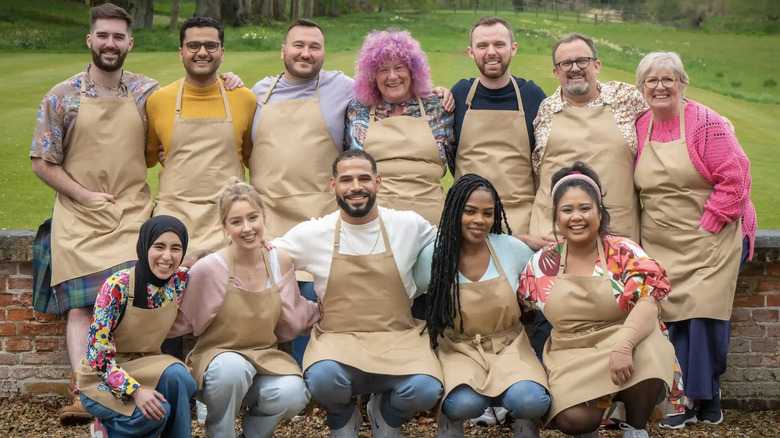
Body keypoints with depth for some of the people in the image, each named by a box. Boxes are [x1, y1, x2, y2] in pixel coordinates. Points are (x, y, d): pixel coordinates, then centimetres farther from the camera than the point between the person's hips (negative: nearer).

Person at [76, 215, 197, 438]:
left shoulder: (180, 281, -6)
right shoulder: (118, 286, -21)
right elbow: (97, 352, -20)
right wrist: (135, 390, -31)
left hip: (146, 367, 4)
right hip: (102, 377, -4)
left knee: (176, 376, -30)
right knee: (157, 410, -31)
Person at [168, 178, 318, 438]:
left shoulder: (280, 262, -2)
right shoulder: (208, 269, -15)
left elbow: (290, 323, 12)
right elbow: (180, 321, -5)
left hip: (266, 357, 3)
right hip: (217, 356, -3)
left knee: (293, 395, -28)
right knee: (233, 367, -38)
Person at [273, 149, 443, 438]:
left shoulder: (410, 225, 4)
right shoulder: (311, 234, 2)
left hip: (397, 338, 1)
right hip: (337, 338, -1)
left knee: (426, 390, -30)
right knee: (321, 379, -35)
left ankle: (385, 413, 12)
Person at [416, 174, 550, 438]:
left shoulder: (513, 250, -4)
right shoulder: (433, 257, -6)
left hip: (508, 346, 1)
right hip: (458, 348, -1)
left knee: (531, 401, -30)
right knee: (464, 403, -33)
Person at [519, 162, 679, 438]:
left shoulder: (625, 253, -3)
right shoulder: (542, 263, 6)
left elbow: (648, 304, -18)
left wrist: (623, 347, -33)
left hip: (625, 343, -1)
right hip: (570, 355, 1)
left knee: (647, 353, -36)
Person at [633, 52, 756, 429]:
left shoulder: (706, 123, -9)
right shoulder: (640, 128, 8)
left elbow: (734, 178, -13)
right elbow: (639, 186, 17)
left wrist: (708, 225, -15)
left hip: (709, 239, -5)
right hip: (661, 245, 5)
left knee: (705, 315, -8)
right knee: (674, 317, 2)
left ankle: (704, 398, 4)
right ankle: (686, 400, 9)